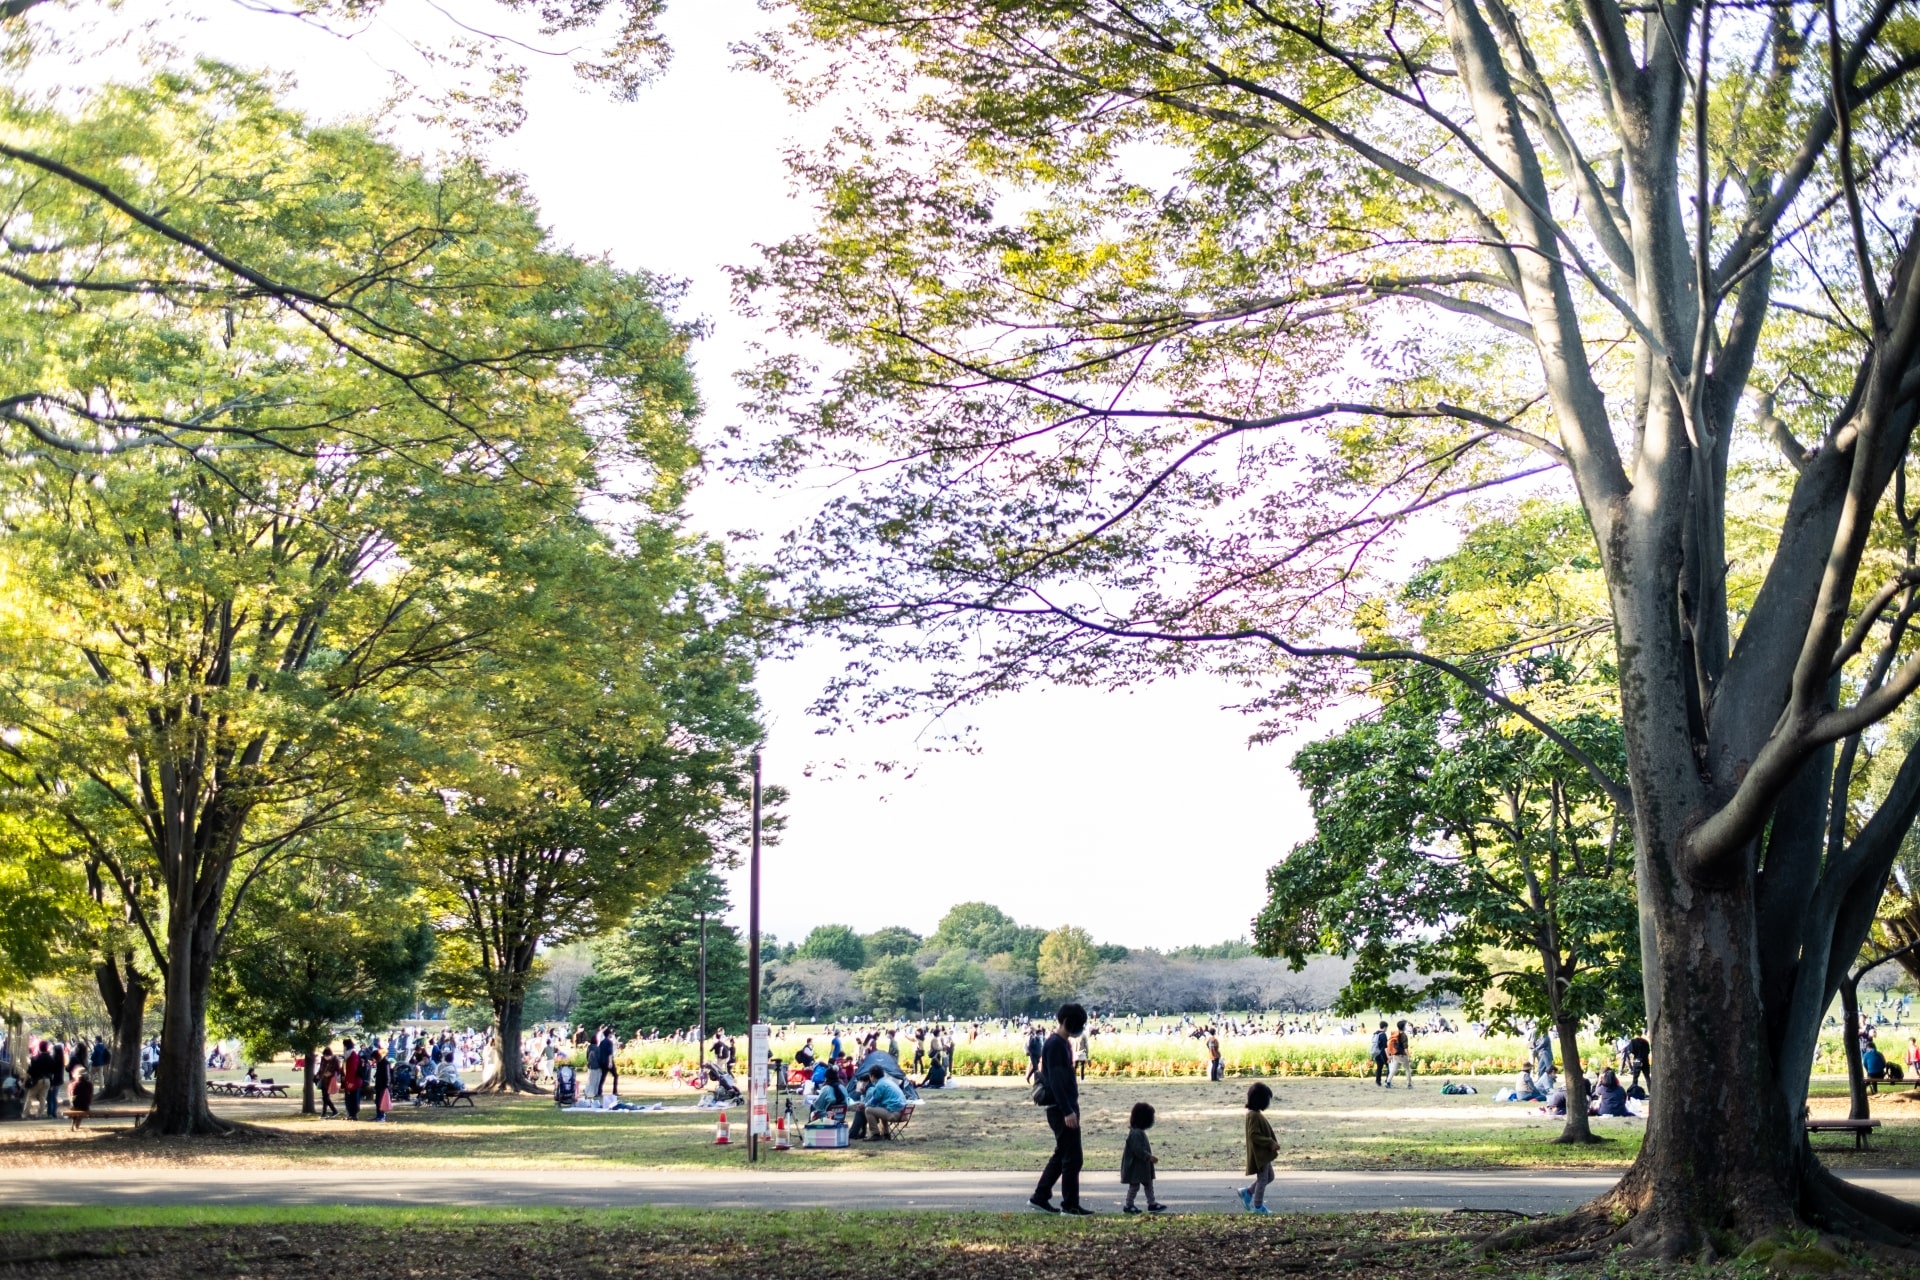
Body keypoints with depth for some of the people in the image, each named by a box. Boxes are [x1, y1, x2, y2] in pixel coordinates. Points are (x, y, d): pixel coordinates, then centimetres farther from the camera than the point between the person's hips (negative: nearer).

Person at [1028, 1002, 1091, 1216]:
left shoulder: (1063, 1043, 14)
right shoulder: (1055, 1044, -16)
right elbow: (1055, 1080, -22)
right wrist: (1067, 1111, -24)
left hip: (1066, 1108, 10)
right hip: (1061, 1109, -10)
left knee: (1061, 1155, 16)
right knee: (1073, 1158, -4)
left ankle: (1040, 1197, 22)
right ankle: (1070, 1205, 2)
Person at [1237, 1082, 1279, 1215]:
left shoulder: (1256, 1114, 10)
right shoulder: (1254, 1116, -23)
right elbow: (1254, 1136, -26)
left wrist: (1272, 1142, 9)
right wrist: (1270, 1143, -23)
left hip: (1264, 1153, 10)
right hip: (1259, 1154, -10)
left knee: (1269, 1177, 19)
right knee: (1263, 1179, 1)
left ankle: (1247, 1192, 25)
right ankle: (1258, 1206, 12)